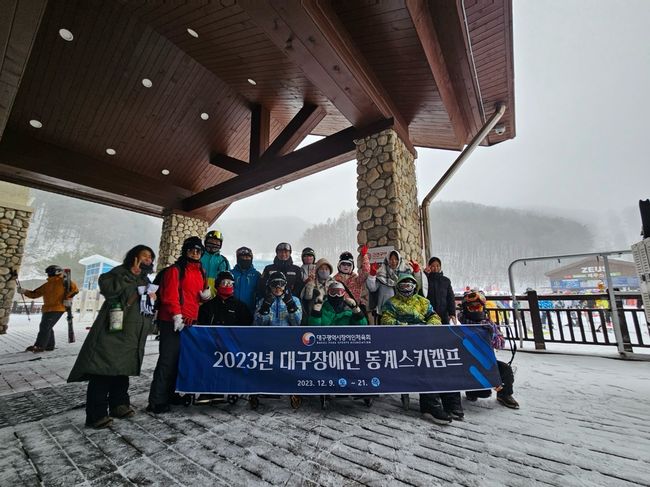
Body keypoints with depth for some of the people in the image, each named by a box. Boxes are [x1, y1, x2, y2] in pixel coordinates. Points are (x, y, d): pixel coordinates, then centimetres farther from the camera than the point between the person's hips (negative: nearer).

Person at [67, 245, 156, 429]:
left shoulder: (145, 280, 19)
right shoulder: (120, 272, -2)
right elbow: (107, 288, -22)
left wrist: (152, 296, 7)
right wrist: (132, 274, -19)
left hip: (133, 334, 7)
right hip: (113, 331, -7)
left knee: (123, 369, 13)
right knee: (104, 369, -6)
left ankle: (118, 404, 23)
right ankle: (96, 414, 1)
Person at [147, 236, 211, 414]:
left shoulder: (201, 272, 15)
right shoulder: (175, 270, -7)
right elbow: (170, 294, -16)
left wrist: (205, 295, 2)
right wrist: (177, 315, -23)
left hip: (191, 321, 8)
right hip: (172, 322, -8)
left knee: (181, 358, 15)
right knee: (168, 360, -4)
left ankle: (169, 394, 28)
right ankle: (156, 401, 6)